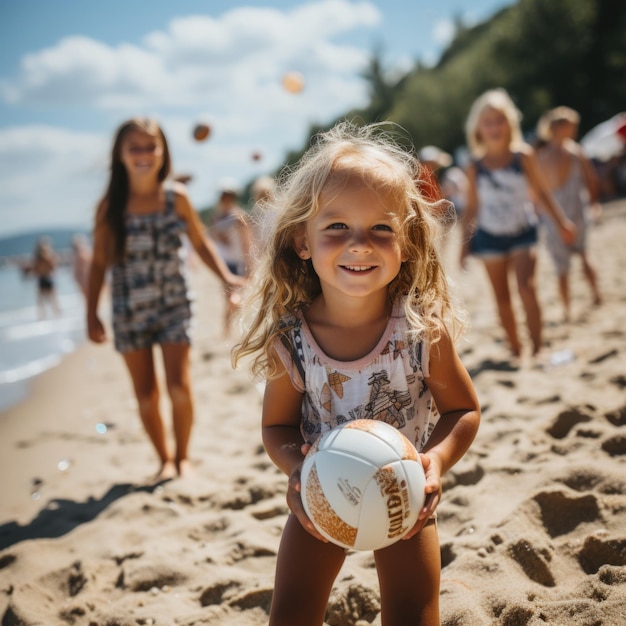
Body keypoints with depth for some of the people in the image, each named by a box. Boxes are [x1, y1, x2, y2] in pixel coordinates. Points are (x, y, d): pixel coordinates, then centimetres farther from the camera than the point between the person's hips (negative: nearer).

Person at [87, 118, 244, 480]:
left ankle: (183, 456, 15)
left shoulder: (177, 197, -3)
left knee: (180, 387, -8)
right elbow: (99, 263, 2)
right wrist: (92, 315, 1)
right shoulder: (110, 206, -4)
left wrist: (227, 277, -6)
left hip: (174, 306, 0)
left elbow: (201, 243, 8)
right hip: (129, 311, 1)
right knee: (146, 394, 6)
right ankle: (165, 459, 24)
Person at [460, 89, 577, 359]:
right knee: (502, 297, 7)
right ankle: (515, 349, 21)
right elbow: (472, 206, 3)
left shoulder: (523, 155, -5)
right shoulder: (475, 166, -4)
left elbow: (540, 191, 4)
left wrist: (561, 222, 2)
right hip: (490, 236, 2)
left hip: (523, 232, -1)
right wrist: (464, 243, 2)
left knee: (526, 287, -18)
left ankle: (537, 348, -9)